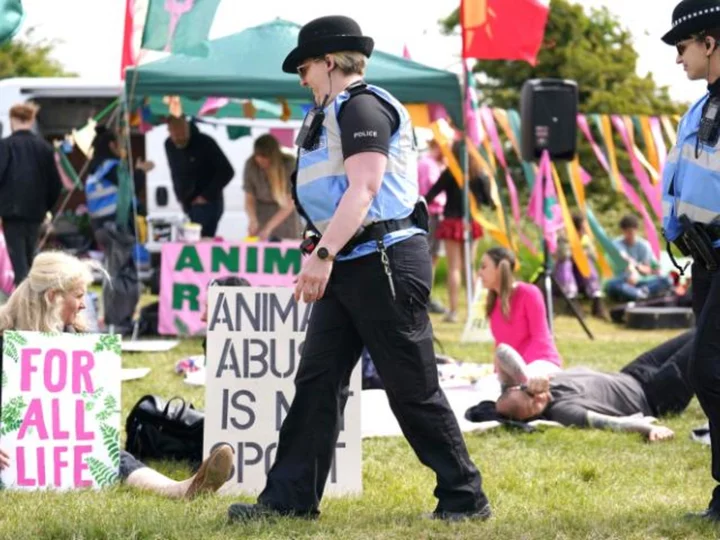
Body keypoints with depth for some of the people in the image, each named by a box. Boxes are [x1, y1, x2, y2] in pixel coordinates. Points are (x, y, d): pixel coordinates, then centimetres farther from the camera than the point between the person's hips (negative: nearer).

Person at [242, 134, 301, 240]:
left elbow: (289, 204, -24)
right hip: (262, 213, 1)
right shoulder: (251, 165, -17)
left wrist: (269, 228, -32)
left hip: (286, 214, -1)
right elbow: (249, 199, -13)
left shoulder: (289, 164, -23)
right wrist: (253, 221, -32)